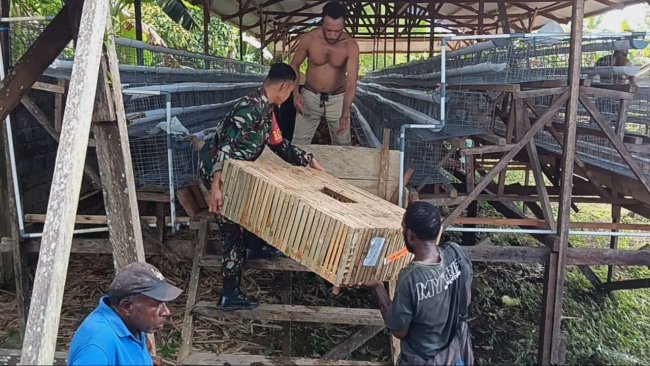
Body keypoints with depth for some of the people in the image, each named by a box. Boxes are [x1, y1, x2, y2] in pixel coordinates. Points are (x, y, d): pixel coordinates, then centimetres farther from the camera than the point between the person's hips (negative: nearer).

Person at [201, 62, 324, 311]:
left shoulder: (267, 109, 9)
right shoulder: (251, 107, -23)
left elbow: (279, 145, 19)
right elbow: (225, 145, -31)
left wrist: (310, 161, 17)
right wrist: (216, 185, -38)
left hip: (235, 172, 9)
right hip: (219, 173, -9)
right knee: (234, 231, -3)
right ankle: (230, 296, 5)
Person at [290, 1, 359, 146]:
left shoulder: (351, 46, -20)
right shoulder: (309, 39, -17)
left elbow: (351, 83, -26)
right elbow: (294, 66, 0)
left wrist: (344, 116, -38)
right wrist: (295, 93, -16)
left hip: (337, 98, 0)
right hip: (310, 96, 1)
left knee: (342, 146, 8)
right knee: (298, 144, 3)